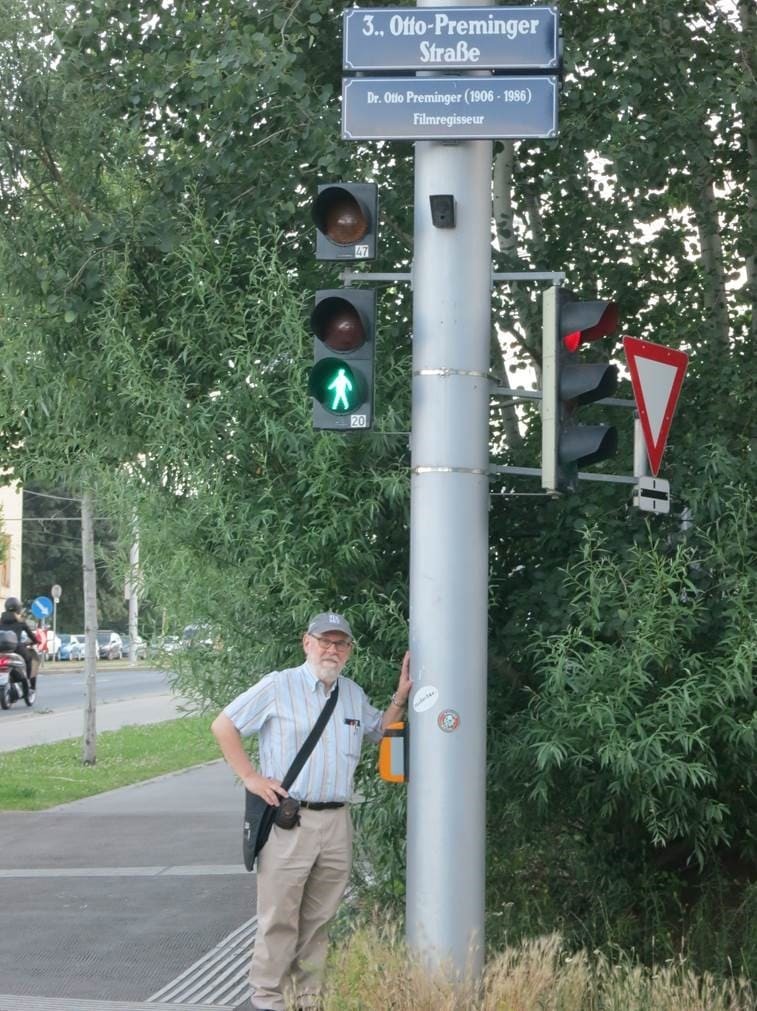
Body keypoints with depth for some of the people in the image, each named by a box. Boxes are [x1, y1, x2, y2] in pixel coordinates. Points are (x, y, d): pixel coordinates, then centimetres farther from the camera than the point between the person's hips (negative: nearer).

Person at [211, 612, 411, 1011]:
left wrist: (400, 697, 15)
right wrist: (250, 776, -5)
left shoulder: (354, 695, 16)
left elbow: (380, 731, 30)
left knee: (320, 919, 10)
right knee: (279, 918, -3)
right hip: (289, 821, -5)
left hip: (336, 823, 5)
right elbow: (223, 725, 1)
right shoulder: (278, 686, -1)